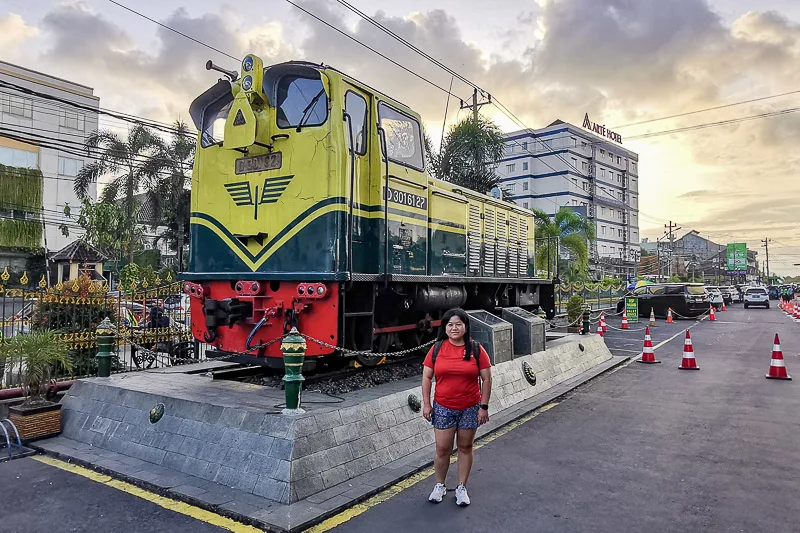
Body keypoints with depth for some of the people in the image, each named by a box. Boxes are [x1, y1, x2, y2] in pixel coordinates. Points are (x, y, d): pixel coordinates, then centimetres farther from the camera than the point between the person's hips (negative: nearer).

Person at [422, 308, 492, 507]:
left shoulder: (476, 349, -5)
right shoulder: (437, 348, -3)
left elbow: (486, 379, -2)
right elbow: (427, 377, 2)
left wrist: (484, 406, -5)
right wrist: (426, 403, -2)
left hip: (470, 408, 0)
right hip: (443, 408, 0)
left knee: (465, 447, 12)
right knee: (442, 449, 5)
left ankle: (461, 488, 27)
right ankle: (440, 485, 27)